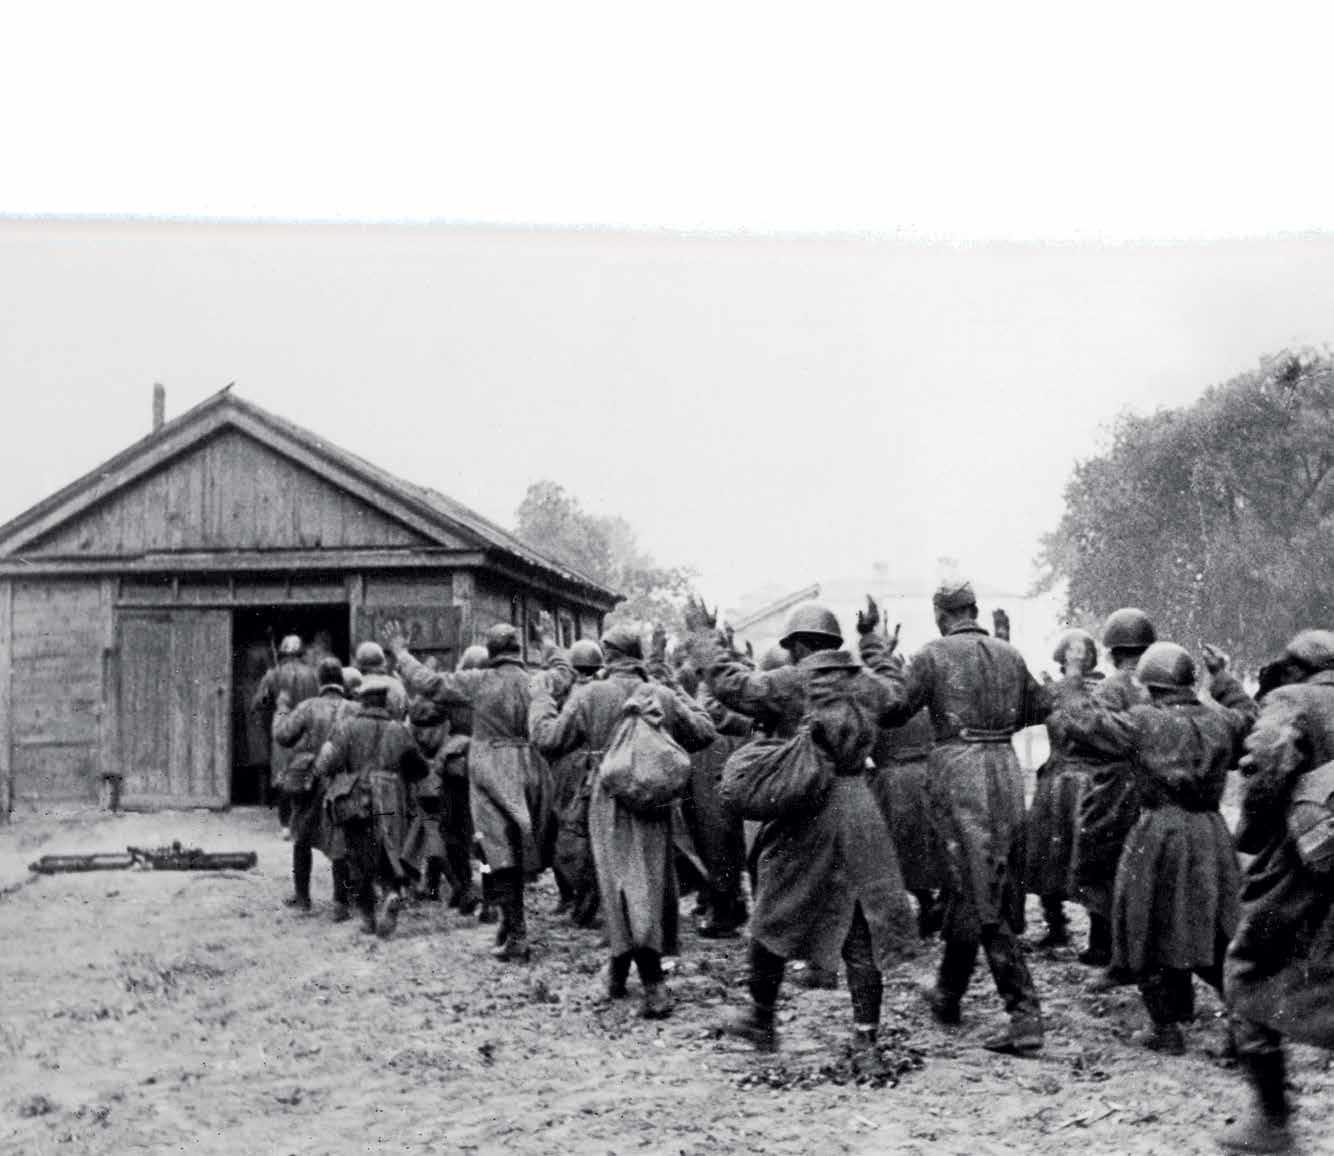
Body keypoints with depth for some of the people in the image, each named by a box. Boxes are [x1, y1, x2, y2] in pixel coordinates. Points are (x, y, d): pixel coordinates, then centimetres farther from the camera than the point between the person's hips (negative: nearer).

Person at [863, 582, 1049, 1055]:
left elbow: (893, 707, -7)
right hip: (1006, 769, 5)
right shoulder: (1009, 654, 10)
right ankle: (947, 993, 30)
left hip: (958, 770, -5)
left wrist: (875, 647, 1)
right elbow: (1038, 708, 19)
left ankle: (1025, 1014, -8)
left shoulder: (934, 655, -4)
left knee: (981, 898, -4)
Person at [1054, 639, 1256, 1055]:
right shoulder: (1219, 721, 1)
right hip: (1212, 837, 4)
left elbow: (1074, 721, -6)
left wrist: (1073, 681, 8)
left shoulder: (1143, 723, -11)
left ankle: (1166, 1029, 15)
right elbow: (1248, 714, 26)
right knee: (1215, 935, 14)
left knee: (1153, 933, 9)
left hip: (1160, 836, -4)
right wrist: (1222, 678, 32)